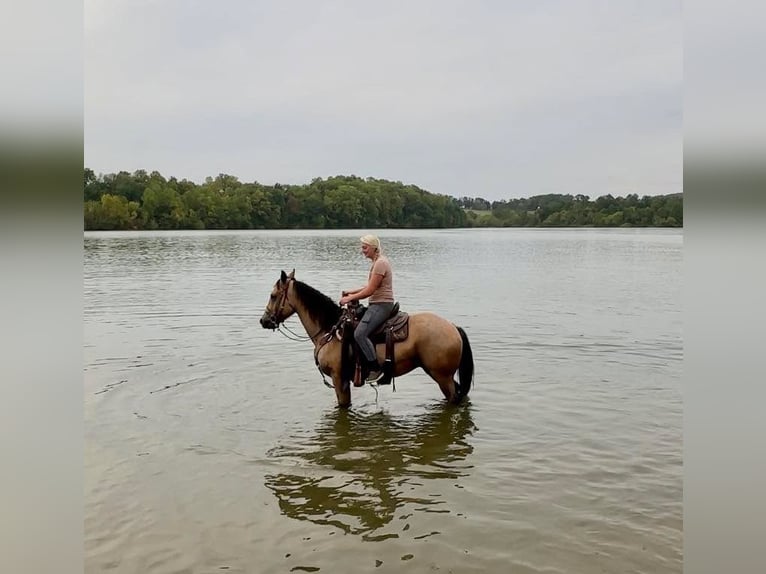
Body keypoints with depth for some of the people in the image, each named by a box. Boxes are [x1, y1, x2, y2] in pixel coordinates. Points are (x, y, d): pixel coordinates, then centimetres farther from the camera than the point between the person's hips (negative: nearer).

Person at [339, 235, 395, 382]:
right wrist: (351, 292, 14)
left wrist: (350, 298, -10)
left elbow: (370, 291, -18)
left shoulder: (380, 263, -16)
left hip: (382, 305, -11)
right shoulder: (377, 262, 16)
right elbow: (371, 287, 22)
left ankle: (376, 368, -20)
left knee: (360, 334, -24)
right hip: (377, 304, 11)